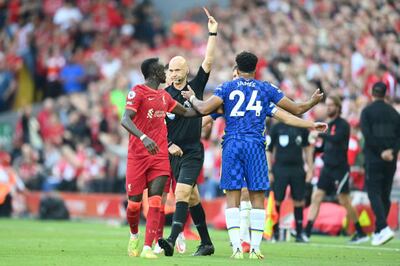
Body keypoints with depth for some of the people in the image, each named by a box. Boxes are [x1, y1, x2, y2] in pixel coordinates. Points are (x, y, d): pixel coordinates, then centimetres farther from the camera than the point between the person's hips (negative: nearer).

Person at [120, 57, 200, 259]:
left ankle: (147, 248, -13)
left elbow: (186, 113, 29)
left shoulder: (164, 96, 15)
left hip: (160, 156, 5)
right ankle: (134, 235, 31)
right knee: (134, 203, 1)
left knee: (155, 201, -10)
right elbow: (125, 120, -20)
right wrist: (143, 138, -35)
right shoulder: (137, 92, -7)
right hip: (138, 156, -5)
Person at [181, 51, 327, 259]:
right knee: (257, 197, 4)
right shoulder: (266, 90, 14)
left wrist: (192, 98, 16)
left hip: (232, 144, 0)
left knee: (232, 197, 0)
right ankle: (255, 248, -1)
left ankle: (236, 247, -10)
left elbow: (204, 109, -3)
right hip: (255, 145, 0)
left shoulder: (227, 88, 10)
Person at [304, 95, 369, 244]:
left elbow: (336, 139, -28)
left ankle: (361, 234, 6)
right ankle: (307, 233, -4)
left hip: (340, 169, -8)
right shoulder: (329, 125, 14)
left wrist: (319, 135, -24)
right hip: (327, 168, 8)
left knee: (344, 201, -5)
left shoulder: (343, 125, -9)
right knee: (316, 197, -1)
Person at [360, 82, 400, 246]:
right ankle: (378, 232, 16)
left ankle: (384, 228, -24)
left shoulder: (367, 111, -2)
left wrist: (380, 152, -12)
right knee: (385, 195, 12)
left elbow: (367, 134, -12)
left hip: (374, 158, -4)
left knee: (374, 194, -6)